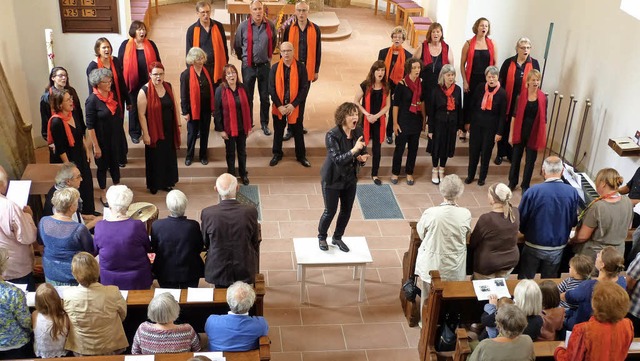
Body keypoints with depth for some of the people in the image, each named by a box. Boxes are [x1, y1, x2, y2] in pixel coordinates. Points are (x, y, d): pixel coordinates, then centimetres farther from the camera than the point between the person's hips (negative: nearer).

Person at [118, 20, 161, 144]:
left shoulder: (151, 44, 2)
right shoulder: (125, 45, -3)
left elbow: (158, 62, 7)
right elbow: (120, 64, 0)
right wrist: (123, 82, -2)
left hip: (149, 83, 2)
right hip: (133, 83, -1)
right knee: (134, 108, 10)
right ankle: (135, 133, 22)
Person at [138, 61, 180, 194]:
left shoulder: (168, 86, -1)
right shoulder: (144, 91, -16)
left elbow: (174, 106, 10)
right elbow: (141, 114, -15)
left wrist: (178, 123, 10)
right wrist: (145, 134, -15)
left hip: (169, 130, 5)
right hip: (154, 131, -5)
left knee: (169, 157, 15)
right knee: (155, 158, 10)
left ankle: (167, 182, 32)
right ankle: (154, 184, 27)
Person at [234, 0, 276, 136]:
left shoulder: (270, 25, -3)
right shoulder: (243, 26, -8)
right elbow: (237, 45, 6)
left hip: (265, 66, 1)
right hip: (248, 66, -1)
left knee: (265, 97, 8)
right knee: (247, 97, 8)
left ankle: (264, 124, 20)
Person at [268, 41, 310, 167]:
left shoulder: (300, 67, -7)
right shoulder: (275, 68, -3)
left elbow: (304, 88, -8)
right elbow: (271, 88, -4)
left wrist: (293, 105, -15)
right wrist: (279, 106, -13)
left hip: (295, 107, -1)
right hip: (278, 107, 1)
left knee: (298, 132, 10)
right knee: (278, 131, 14)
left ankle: (301, 156, 25)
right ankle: (277, 154, 31)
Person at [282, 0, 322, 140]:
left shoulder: (315, 29, 1)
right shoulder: (289, 28, -2)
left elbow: (318, 51, 5)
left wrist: (316, 71, 4)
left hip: (307, 69, 1)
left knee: (302, 99, 12)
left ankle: (299, 126, 23)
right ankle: (291, 128, 6)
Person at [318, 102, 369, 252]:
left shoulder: (358, 132, -8)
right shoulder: (332, 135, -25)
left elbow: (362, 152, 5)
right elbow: (337, 159, -30)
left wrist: (362, 158, -18)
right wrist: (354, 150, -41)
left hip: (350, 178, 5)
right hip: (333, 179, -5)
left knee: (347, 210, 15)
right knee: (330, 211, 7)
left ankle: (337, 237, 38)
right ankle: (321, 237, 34)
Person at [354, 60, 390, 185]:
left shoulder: (386, 87, -2)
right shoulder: (365, 85, -11)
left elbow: (387, 105, 0)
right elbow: (356, 102, -7)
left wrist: (376, 116, -14)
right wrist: (367, 114, -16)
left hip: (379, 121, 3)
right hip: (365, 120, -3)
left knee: (377, 148, 8)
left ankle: (374, 174, 20)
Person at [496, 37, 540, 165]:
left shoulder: (534, 64, 0)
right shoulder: (508, 62, -3)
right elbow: (501, 81, -1)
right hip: (508, 101, -1)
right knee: (504, 127, 6)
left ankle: (512, 154, 24)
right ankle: (500, 154, 18)